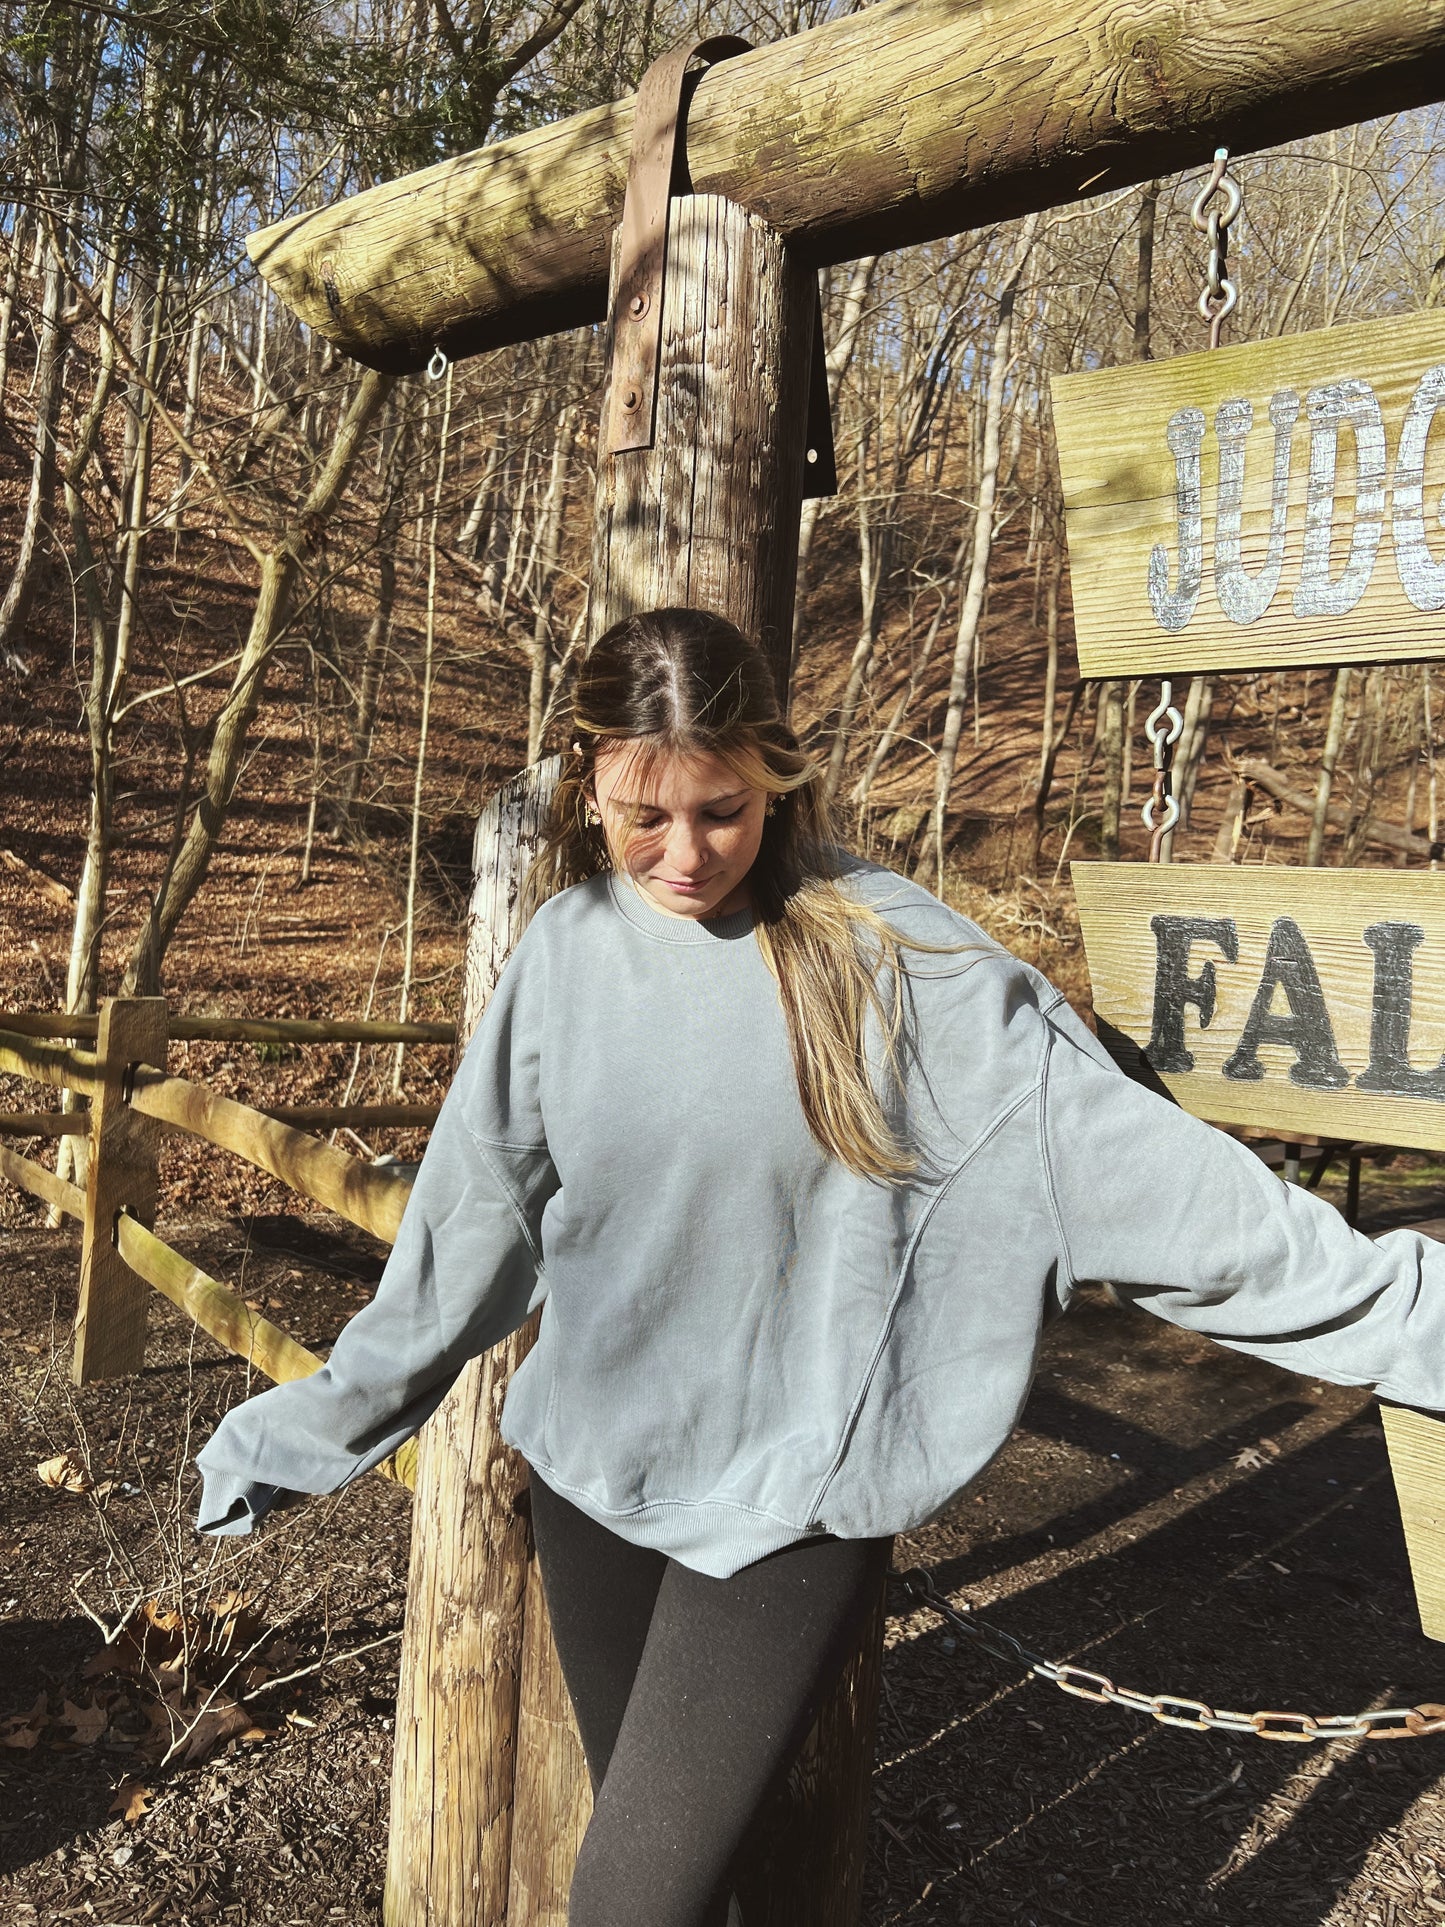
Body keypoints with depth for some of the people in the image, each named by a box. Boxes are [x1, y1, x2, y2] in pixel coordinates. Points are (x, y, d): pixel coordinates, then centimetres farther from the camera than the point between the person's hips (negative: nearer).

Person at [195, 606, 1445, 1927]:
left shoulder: (886, 947, -13)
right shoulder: (565, 951, -4)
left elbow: (1114, 1145, -13)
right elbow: (467, 1227, 5)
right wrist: (315, 1428, 12)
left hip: (795, 1496, -3)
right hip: (593, 1470, 4)